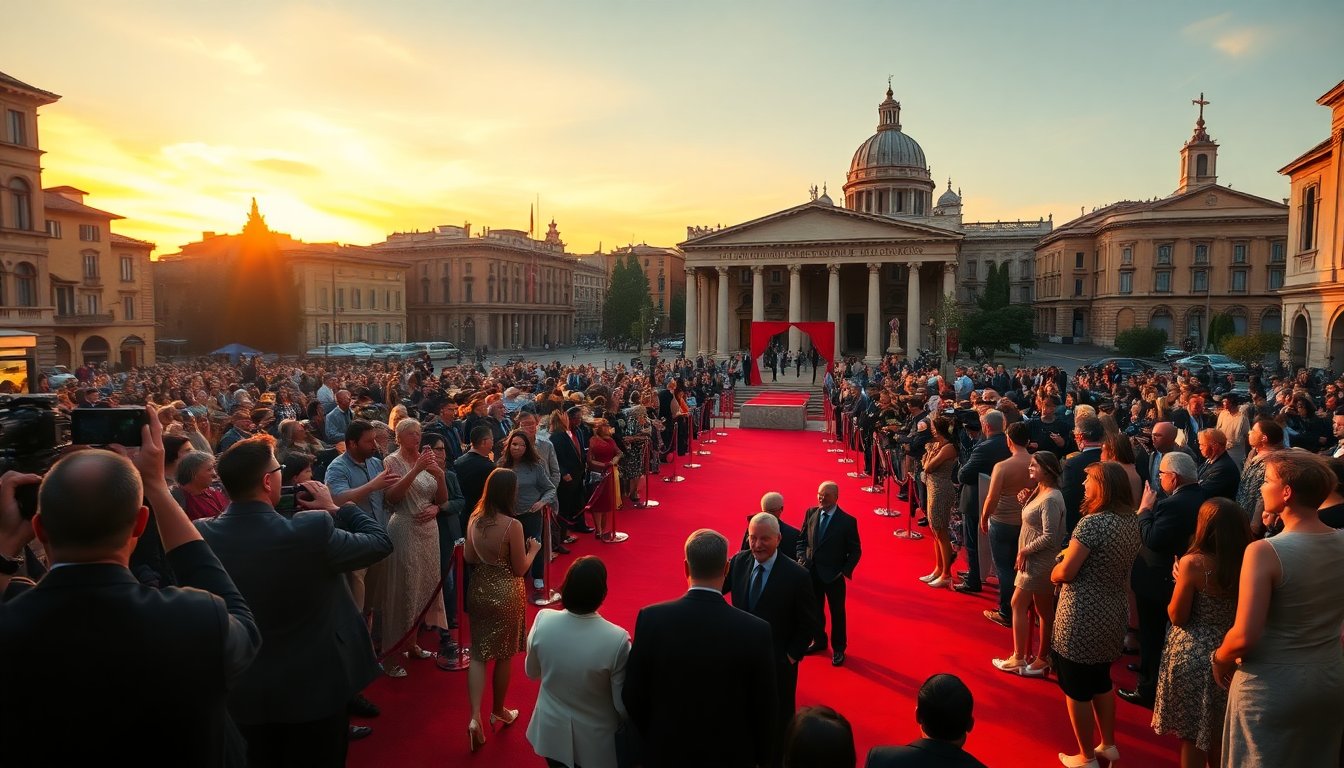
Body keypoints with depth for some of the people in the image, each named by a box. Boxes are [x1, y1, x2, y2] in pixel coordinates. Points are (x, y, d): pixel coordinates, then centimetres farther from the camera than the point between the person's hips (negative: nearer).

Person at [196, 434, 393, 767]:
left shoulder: (200, 535, -14)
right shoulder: (312, 529, -27)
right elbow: (380, 542, -13)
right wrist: (334, 508, 0)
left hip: (242, 692, 4)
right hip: (315, 687, -4)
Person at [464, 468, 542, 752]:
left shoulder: (474, 519, -6)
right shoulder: (512, 525, -23)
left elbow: (470, 557, 6)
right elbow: (519, 570, -15)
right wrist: (533, 550, 1)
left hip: (479, 590, 5)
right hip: (506, 595, -4)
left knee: (479, 653, 13)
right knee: (504, 655, 15)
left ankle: (475, 717, 1)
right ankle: (498, 712, 32)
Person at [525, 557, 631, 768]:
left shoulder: (543, 621, -21)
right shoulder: (616, 639, -31)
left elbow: (532, 672, -1)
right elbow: (623, 704, -18)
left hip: (552, 732, 3)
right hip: (596, 740, -3)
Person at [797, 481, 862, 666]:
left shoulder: (847, 521, -14)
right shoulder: (810, 513, -3)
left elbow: (855, 551, -7)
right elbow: (802, 540, 7)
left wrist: (845, 571, -14)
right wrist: (802, 559, -5)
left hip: (834, 576, -4)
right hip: (811, 573, 4)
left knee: (837, 612, 12)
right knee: (815, 609, 19)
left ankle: (838, 649, 30)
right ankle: (819, 641, 41)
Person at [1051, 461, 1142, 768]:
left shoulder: (1092, 522, -23)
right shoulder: (1131, 521, 2)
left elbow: (1064, 573, -21)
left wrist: (1053, 573, 0)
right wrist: (1071, 556, 14)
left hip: (1081, 619, -8)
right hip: (1111, 617, 8)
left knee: (1076, 691, 8)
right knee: (1101, 683, 26)